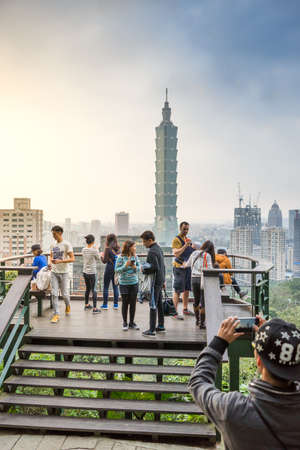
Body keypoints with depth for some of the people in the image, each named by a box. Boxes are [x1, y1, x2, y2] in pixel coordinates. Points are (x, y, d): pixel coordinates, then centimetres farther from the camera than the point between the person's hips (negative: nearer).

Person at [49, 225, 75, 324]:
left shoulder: (66, 244, -9)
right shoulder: (53, 245, 9)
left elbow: (72, 259, -13)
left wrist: (60, 261, -24)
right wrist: (50, 263, -1)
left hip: (64, 272, -4)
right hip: (54, 272, 4)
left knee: (64, 294, 4)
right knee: (54, 294, -2)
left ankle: (68, 306, 35)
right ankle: (56, 314, 3)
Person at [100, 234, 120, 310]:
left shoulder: (107, 248, -12)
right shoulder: (118, 248, 2)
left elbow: (104, 261, -9)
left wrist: (102, 256, 8)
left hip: (109, 268, -5)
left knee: (106, 287, 6)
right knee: (115, 286, 11)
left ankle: (105, 304, 9)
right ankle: (116, 304, 13)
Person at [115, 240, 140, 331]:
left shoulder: (135, 256, 1)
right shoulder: (121, 257, -10)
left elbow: (139, 268, 7)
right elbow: (117, 270, -9)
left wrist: (135, 267, -14)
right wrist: (125, 266, -22)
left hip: (134, 283, 3)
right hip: (124, 283, -3)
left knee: (133, 303, 7)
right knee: (125, 303, 5)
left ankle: (132, 322, 20)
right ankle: (125, 323, 18)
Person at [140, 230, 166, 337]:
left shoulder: (152, 252, -17)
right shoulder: (159, 248, 14)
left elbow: (155, 267, -25)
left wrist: (144, 269, -11)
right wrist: (163, 280, 23)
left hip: (155, 281, -10)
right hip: (160, 280, 10)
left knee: (153, 305, -6)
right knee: (159, 304, 16)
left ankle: (152, 330, -2)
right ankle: (161, 326, 25)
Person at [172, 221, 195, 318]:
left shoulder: (188, 239, 16)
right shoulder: (176, 239, -9)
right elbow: (176, 254, -21)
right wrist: (185, 245, -26)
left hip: (188, 267, 8)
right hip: (179, 267, -7)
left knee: (187, 289, 13)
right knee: (177, 291, -6)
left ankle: (185, 309, 26)